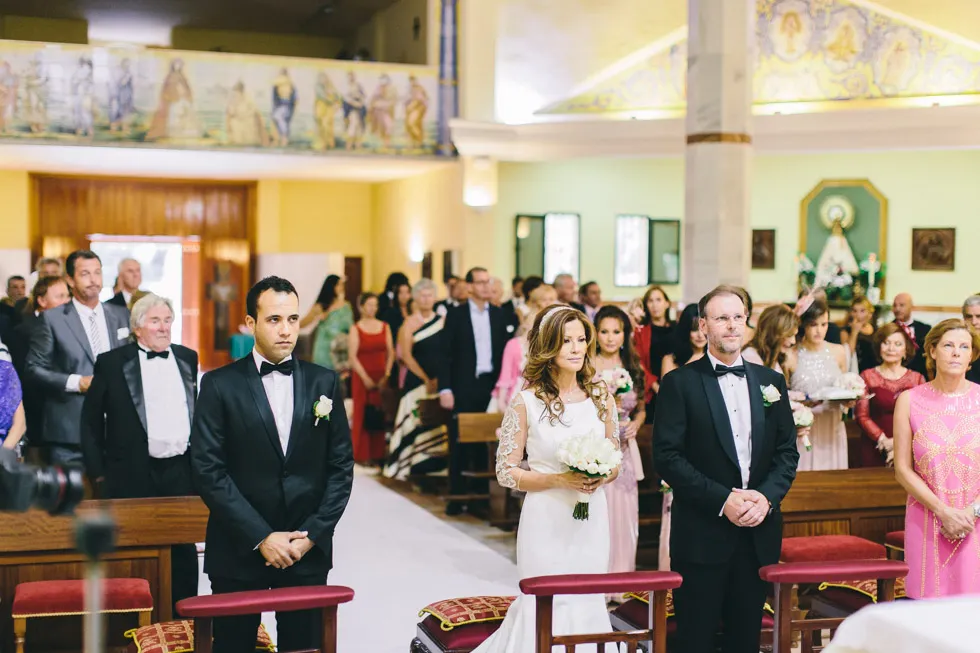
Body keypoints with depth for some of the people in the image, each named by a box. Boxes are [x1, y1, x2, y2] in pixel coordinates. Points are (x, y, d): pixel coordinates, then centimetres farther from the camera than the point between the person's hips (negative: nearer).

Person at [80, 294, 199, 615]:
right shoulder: (111, 362, 0)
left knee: (184, 551, 7)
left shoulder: (188, 358, 11)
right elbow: (90, 420, 2)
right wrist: (97, 471, -1)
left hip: (181, 471, 3)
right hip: (134, 476, -3)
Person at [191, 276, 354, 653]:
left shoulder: (324, 382, 5)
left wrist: (313, 534, -5)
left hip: (309, 551, 2)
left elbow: (341, 466, 5)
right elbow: (208, 470, -8)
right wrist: (261, 537, -12)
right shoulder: (219, 385, -2)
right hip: (239, 552, -2)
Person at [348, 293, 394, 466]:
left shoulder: (385, 327, 9)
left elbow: (390, 353, 6)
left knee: (380, 415, 3)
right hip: (362, 377, -3)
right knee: (362, 414, -1)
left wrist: (386, 375, -6)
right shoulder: (355, 329, 0)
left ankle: (378, 454, 9)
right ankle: (362, 455, 5)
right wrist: (366, 378, -13)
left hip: (381, 378, 3)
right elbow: (353, 357, -6)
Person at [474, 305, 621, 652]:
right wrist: (559, 480, -17)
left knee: (588, 607, 10)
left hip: (591, 520, 3)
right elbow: (506, 472, -5)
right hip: (546, 521, -3)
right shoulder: (526, 403, -8)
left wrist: (601, 478, -10)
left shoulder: (600, 397, 3)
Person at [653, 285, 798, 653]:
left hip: (758, 534, 4)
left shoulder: (771, 382, 10)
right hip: (701, 535, -4)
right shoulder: (679, 383, -4)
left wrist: (767, 496, -7)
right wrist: (723, 499, -16)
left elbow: (787, 451, 10)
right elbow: (667, 457, -10)